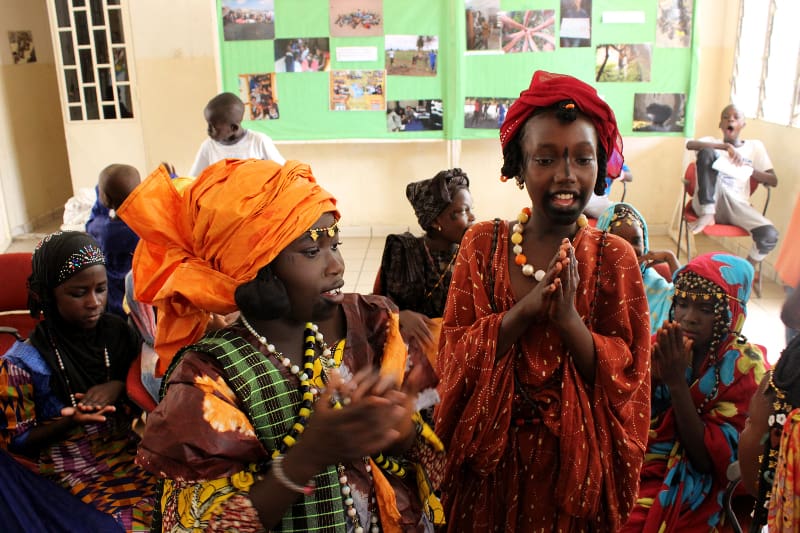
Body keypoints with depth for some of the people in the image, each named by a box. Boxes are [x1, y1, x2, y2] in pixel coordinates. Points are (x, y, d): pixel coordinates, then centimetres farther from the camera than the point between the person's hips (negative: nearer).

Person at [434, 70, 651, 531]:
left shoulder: (615, 258, -9)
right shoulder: (481, 245, -7)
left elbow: (628, 378, -10)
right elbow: (454, 356, -10)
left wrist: (569, 319, -26)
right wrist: (525, 309, -25)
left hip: (577, 462, 0)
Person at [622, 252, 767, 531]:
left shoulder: (745, 367, -9)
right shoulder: (662, 347, 1)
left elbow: (708, 459, -14)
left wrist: (677, 382, -22)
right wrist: (652, 377, -17)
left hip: (696, 505, -3)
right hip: (643, 484, 3)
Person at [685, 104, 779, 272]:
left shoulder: (755, 146, 16)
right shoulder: (712, 142, 13)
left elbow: (773, 181, 10)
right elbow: (689, 144, -11)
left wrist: (749, 170, -9)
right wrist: (727, 146, -22)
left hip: (737, 205, 2)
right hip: (709, 204, -1)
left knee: (770, 235, -27)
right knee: (707, 152, -21)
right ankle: (707, 214, -24)